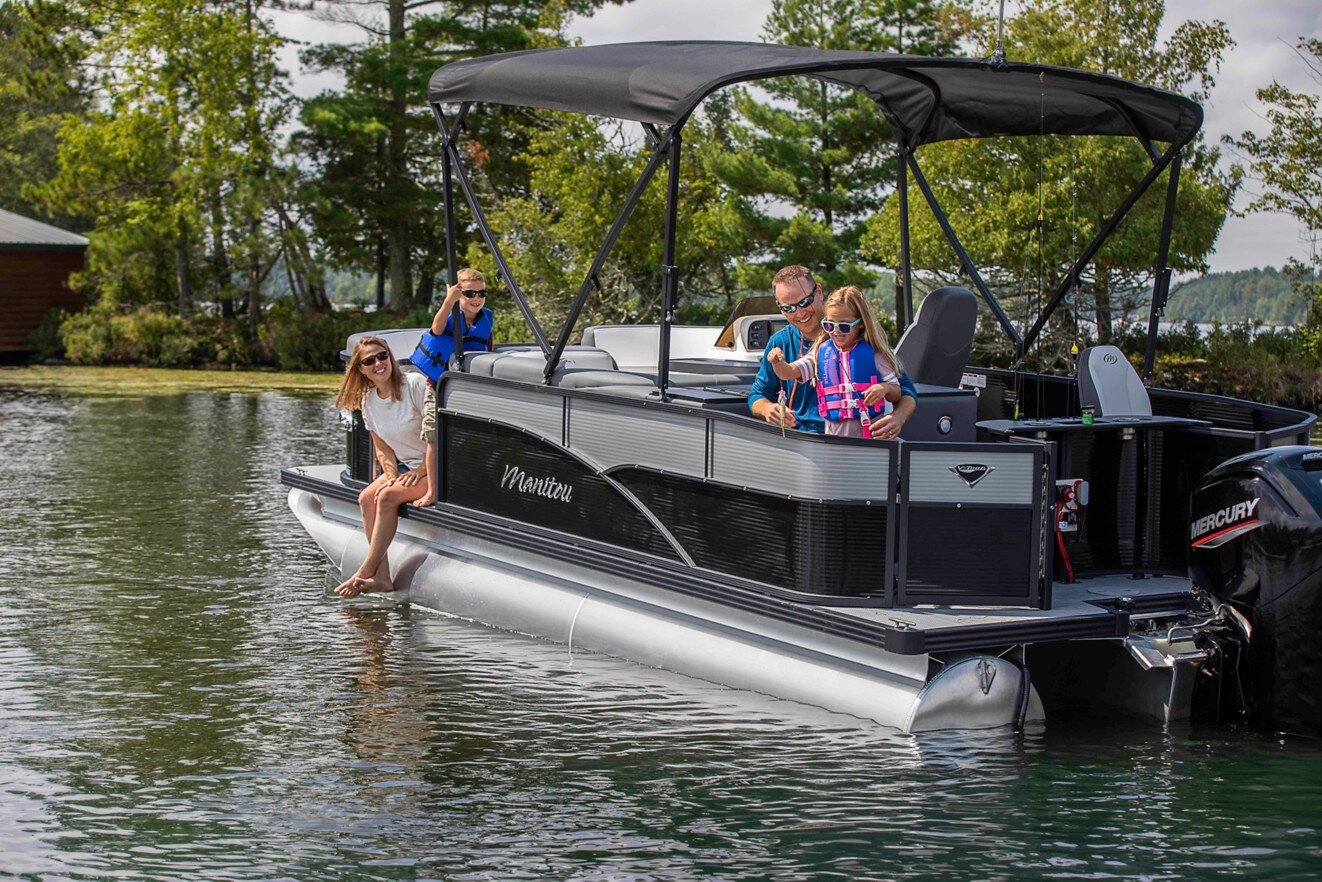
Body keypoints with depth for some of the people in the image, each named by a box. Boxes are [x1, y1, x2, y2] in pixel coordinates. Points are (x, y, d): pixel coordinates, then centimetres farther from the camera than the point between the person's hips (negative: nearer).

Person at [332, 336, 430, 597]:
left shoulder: (415, 384, -15)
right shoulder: (368, 401, 5)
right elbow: (382, 448, 9)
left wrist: (420, 471, -18)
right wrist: (391, 476, -9)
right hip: (404, 466, 7)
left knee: (387, 497, -26)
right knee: (367, 497, -16)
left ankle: (365, 573, -21)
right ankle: (382, 576, -19)